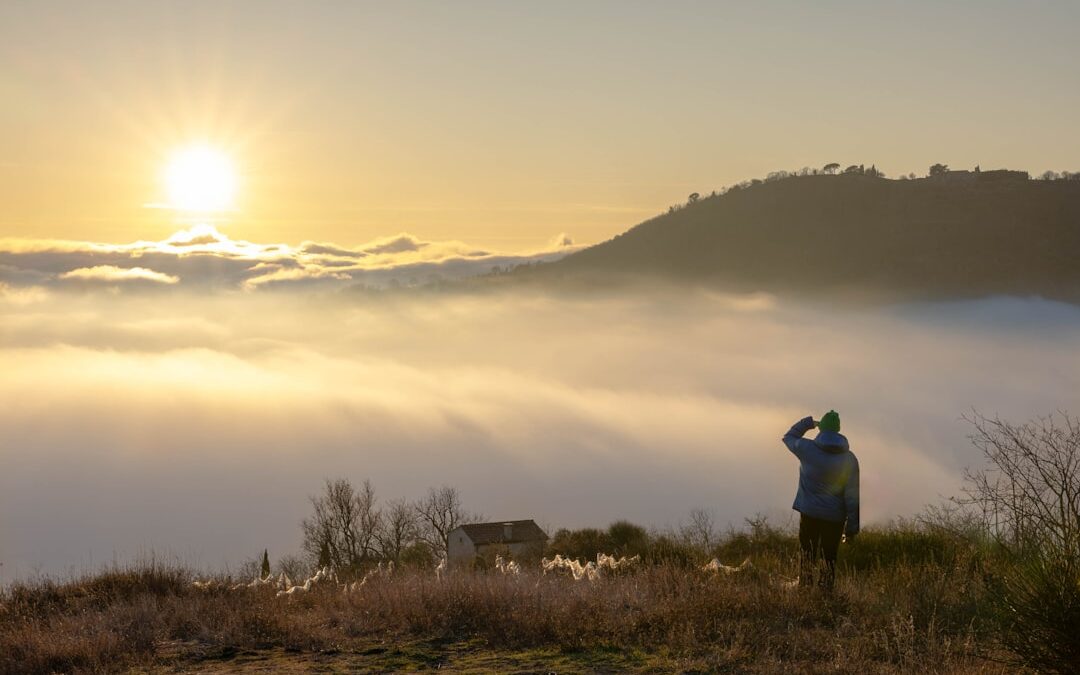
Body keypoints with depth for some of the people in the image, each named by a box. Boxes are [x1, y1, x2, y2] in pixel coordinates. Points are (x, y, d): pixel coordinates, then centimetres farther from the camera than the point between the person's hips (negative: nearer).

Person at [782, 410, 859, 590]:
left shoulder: (808, 449, -9)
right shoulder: (849, 459, -5)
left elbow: (789, 437, 14)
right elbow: (852, 496, -4)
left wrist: (810, 422, 17)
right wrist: (852, 526, 1)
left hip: (809, 514, 0)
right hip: (835, 517, 1)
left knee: (807, 556, 9)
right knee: (829, 557, 8)